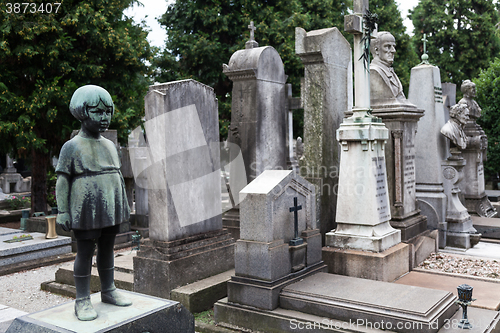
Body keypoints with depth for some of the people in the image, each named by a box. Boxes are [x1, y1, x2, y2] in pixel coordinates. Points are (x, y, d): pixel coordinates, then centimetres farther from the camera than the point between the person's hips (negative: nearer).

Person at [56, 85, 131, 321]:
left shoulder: (110, 146, 13)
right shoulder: (72, 147, -6)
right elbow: (62, 181, -7)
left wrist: (124, 204, 17)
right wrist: (62, 212, -11)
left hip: (110, 211, 6)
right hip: (86, 212, -6)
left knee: (107, 249, 15)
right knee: (85, 253, 2)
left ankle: (108, 291, 28)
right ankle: (82, 300, 11)